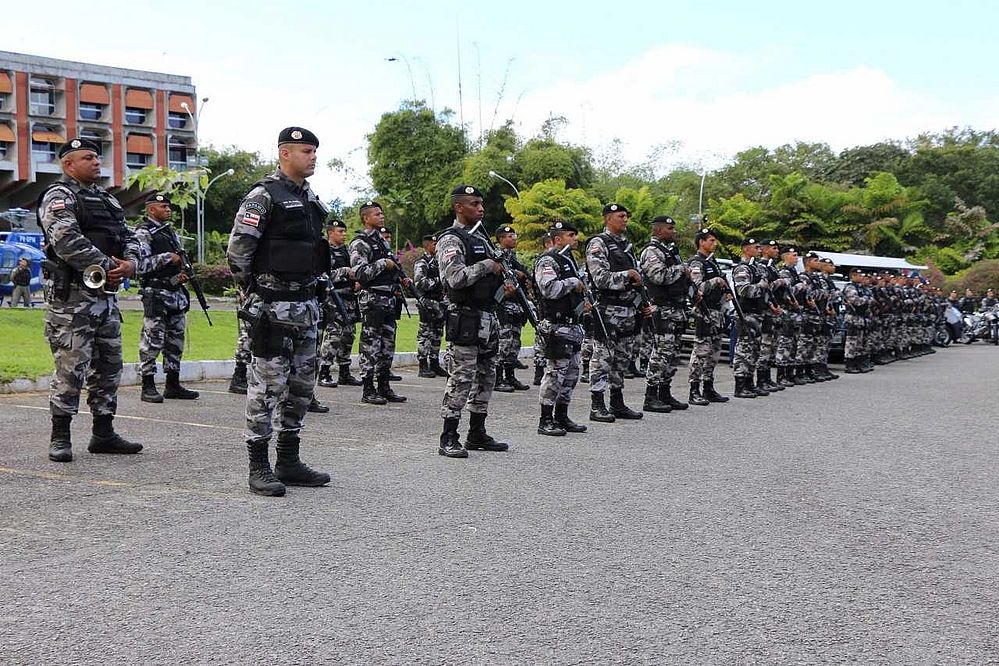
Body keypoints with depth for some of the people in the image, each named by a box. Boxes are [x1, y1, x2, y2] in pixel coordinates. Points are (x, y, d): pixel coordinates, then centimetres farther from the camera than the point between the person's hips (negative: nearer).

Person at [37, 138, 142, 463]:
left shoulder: (108, 200, 20)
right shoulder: (59, 196, -6)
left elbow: (129, 237, 17)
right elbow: (68, 241, -20)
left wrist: (130, 262, -4)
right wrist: (107, 266, -15)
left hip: (107, 295, 9)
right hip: (73, 297, -8)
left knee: (109, 365, 11)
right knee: (71, 367, -7)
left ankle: (104, 433, 20)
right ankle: (60, 438, 1)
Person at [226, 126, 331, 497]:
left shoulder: (310, 199, 16)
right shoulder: (263, 195, -9)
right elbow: (237, 252, -13)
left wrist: (311, 290, 17)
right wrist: (255, 295, -9)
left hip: (306, 305, 9)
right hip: (273, 308, -9)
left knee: (301, 385, 12)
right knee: (268, 384, -5)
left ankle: (289, 462, 21)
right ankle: (259, 468, 2)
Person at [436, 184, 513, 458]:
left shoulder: (481, 238, 19)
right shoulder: (451, 240, -10)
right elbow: (456, 277, -24)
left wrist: (502, 287, 10)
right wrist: (488, 265, -13)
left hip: (488, 317, 9)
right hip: (465, 318, -9)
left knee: (486, 377, 12)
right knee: (461, 378, -8)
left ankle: (477, 434, 21)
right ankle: (448, 439, -3)